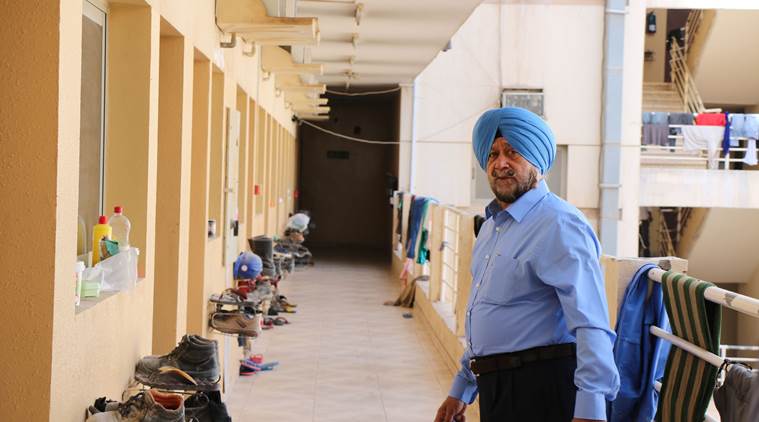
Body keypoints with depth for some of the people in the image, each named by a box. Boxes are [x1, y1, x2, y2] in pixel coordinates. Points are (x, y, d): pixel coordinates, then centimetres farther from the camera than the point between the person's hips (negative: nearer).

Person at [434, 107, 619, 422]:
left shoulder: (559, 225, -16)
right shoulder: (492, 226, 15)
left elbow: (590, 325, -25)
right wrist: (461, 389, 22)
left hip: (538, 386, -9)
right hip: (494, 388, 9)